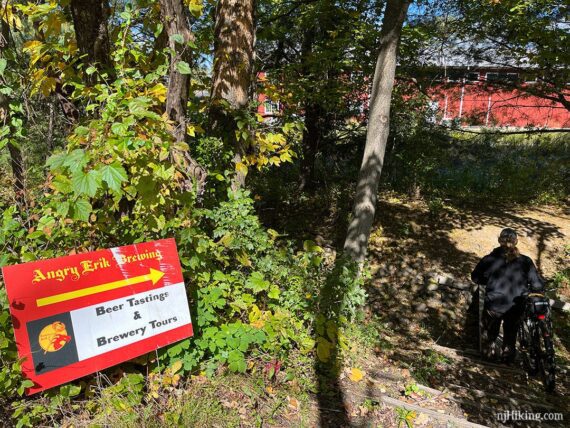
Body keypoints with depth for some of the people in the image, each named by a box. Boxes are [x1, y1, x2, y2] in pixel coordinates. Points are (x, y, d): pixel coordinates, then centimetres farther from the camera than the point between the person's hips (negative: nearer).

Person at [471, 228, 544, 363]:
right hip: (515, 308, 1)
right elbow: (538, 286, -9)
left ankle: (489, 354, 40)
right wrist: (525, 288, 11)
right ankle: (508, 357, 41)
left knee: (489, 331, 24)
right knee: (510, 334, 26)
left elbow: (475, 278, -2)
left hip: (493, 306, -1)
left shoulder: (489, 259, -15)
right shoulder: (525, 262, -12)